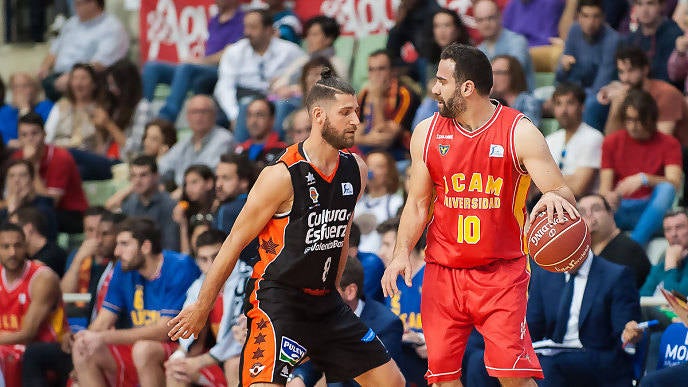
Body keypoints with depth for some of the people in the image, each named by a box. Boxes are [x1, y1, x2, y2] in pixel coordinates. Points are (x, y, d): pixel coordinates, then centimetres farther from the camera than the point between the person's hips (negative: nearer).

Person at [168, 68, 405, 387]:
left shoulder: (355, 171, 3)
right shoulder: (283, 176, -17)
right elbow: (235, 242, -10)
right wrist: (201, 308, -7)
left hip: (324, 301, 7)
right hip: (276, 301, -7)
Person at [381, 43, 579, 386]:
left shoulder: (520, 133, -8)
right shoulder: (427, 133, 3)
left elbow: (562, 193, -13)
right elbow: (418, 204, 10)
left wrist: (555, 198, -38)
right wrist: (402, 252, -5)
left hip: (502, 272, -4)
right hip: (443, 273, 4)